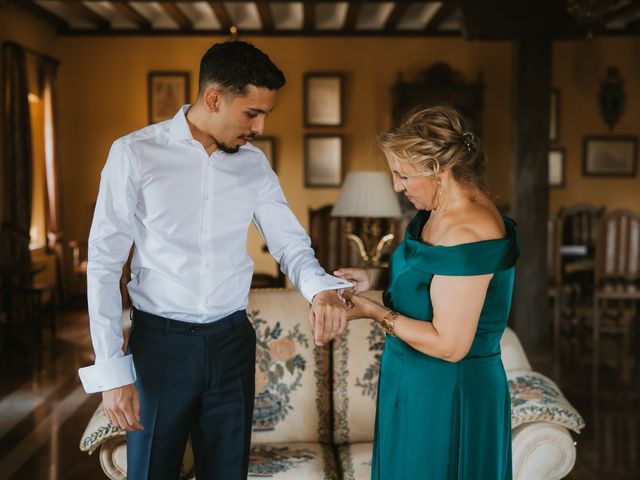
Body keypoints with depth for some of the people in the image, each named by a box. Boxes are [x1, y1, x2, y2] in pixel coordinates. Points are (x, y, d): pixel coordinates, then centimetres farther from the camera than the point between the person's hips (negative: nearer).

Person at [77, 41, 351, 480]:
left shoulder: (253, 162, 2)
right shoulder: (135, 153, -11)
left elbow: (290, 241, 2)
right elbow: (104, 264, -10)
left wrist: (320, 288, -22)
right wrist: (111, 370, -13)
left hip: (232, 340, 4)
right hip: (160, 341, -3)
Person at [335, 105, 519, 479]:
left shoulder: (467, 234, -26)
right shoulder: (441, 213, 3)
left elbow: (449, 344, -26)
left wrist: (373, 312, -17)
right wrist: (374, 280, 6)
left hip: (449, 398, -9)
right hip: (417, 387, 9)